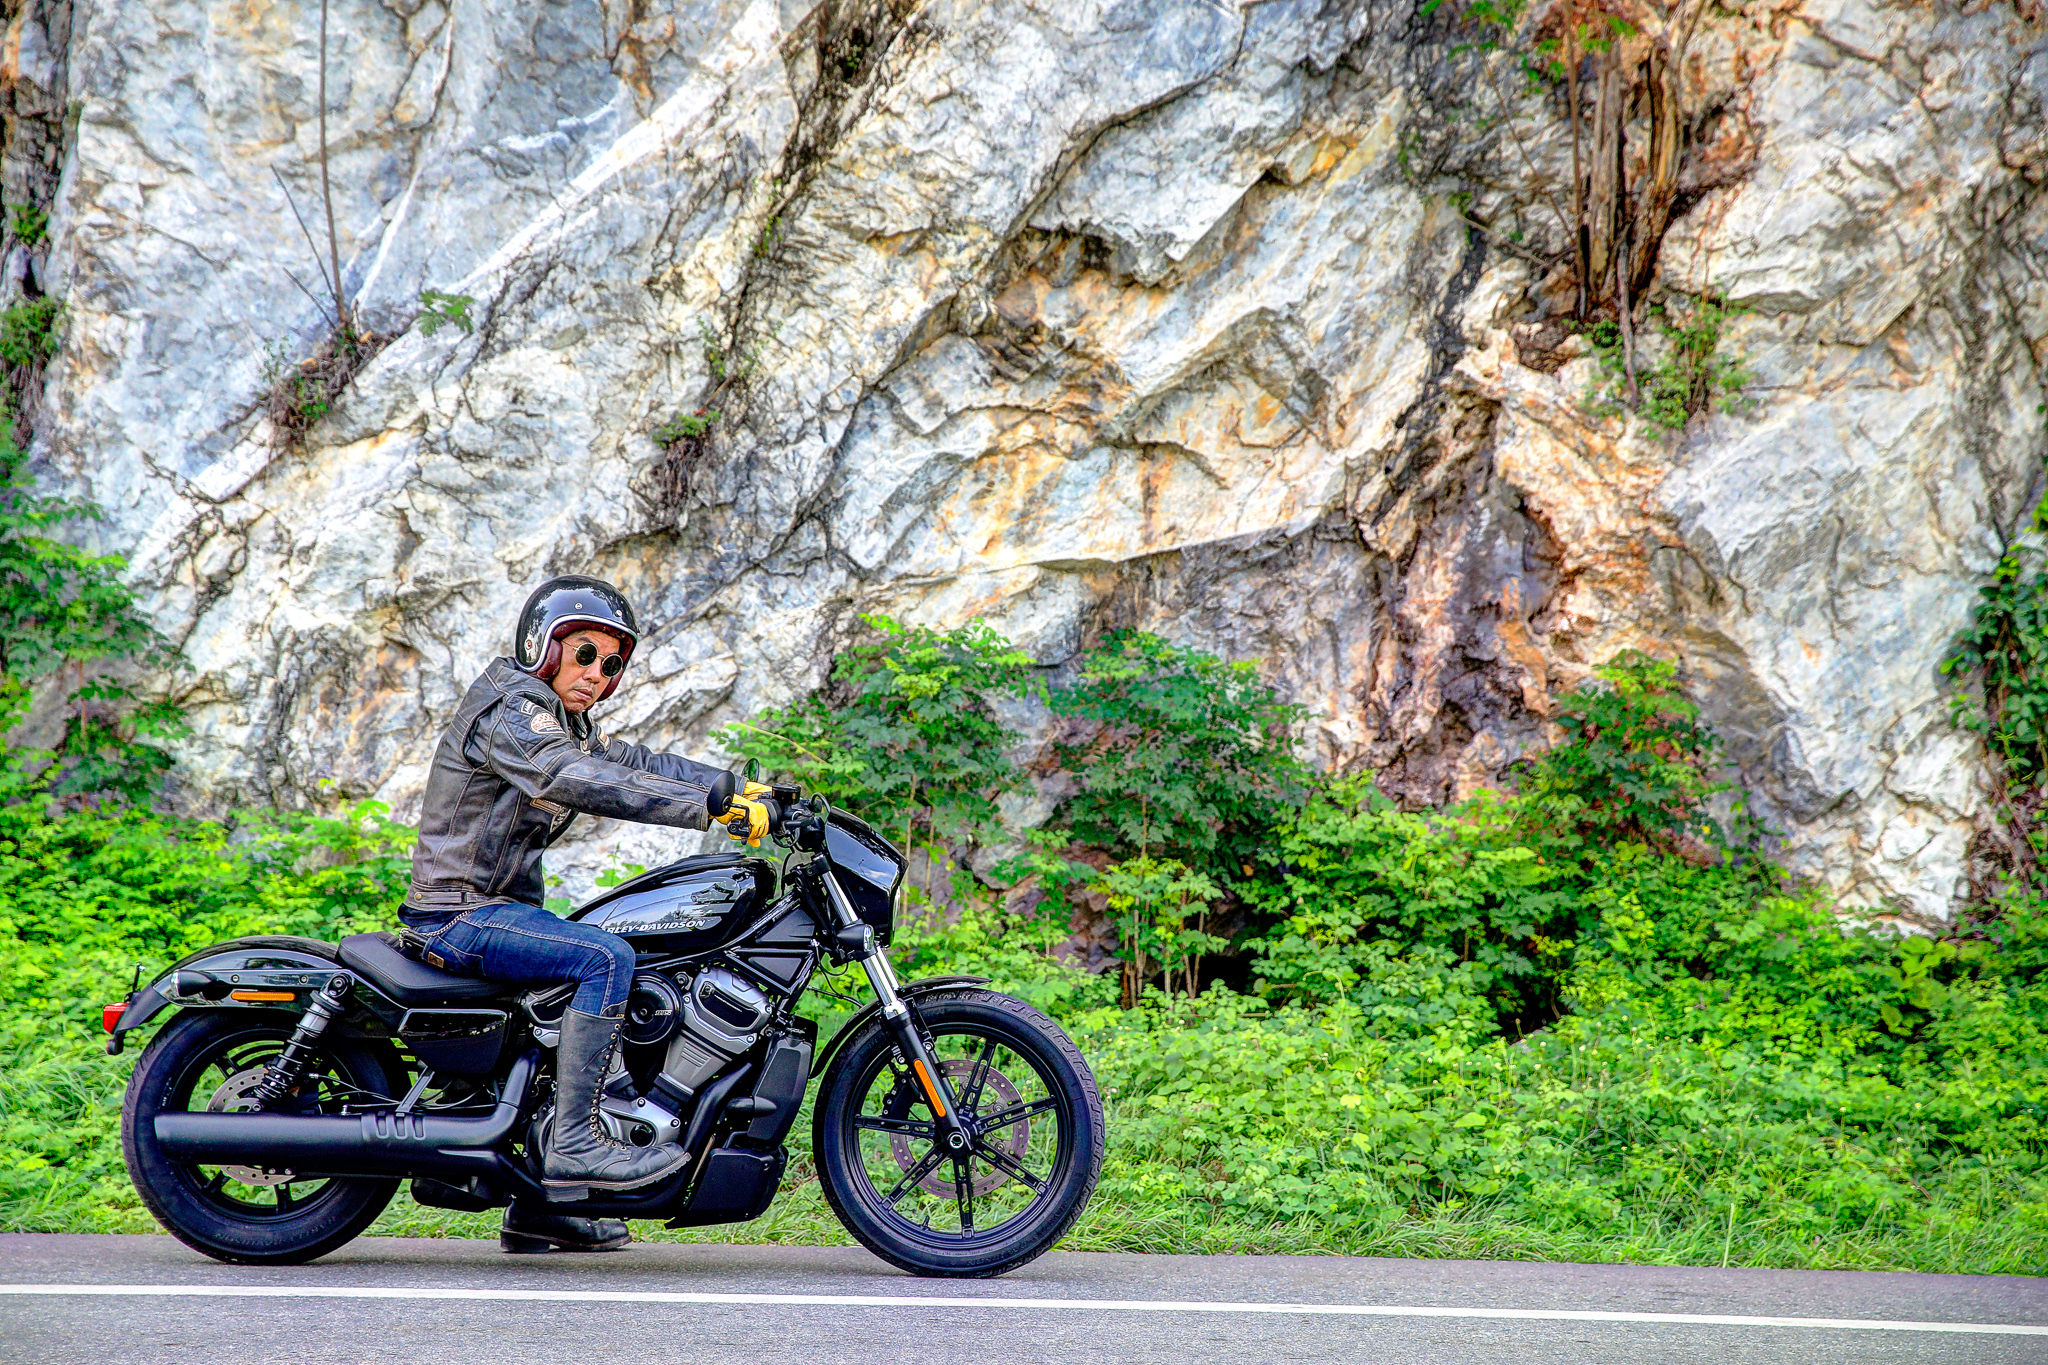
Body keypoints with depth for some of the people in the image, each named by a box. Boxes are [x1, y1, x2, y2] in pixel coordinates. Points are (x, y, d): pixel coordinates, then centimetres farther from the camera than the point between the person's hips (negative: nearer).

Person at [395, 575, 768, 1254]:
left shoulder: (560, 720, 18)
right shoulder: (510, 710, -14)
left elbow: (635, 763, 13)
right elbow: (584, 783, -31)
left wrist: (740, 789, 0)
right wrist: (712, 807, -36)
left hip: (495, 906, 11)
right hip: (459, 912, -11)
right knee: (606, 959, -24)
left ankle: (538, 1208, 18)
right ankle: (573, 1144, -24)